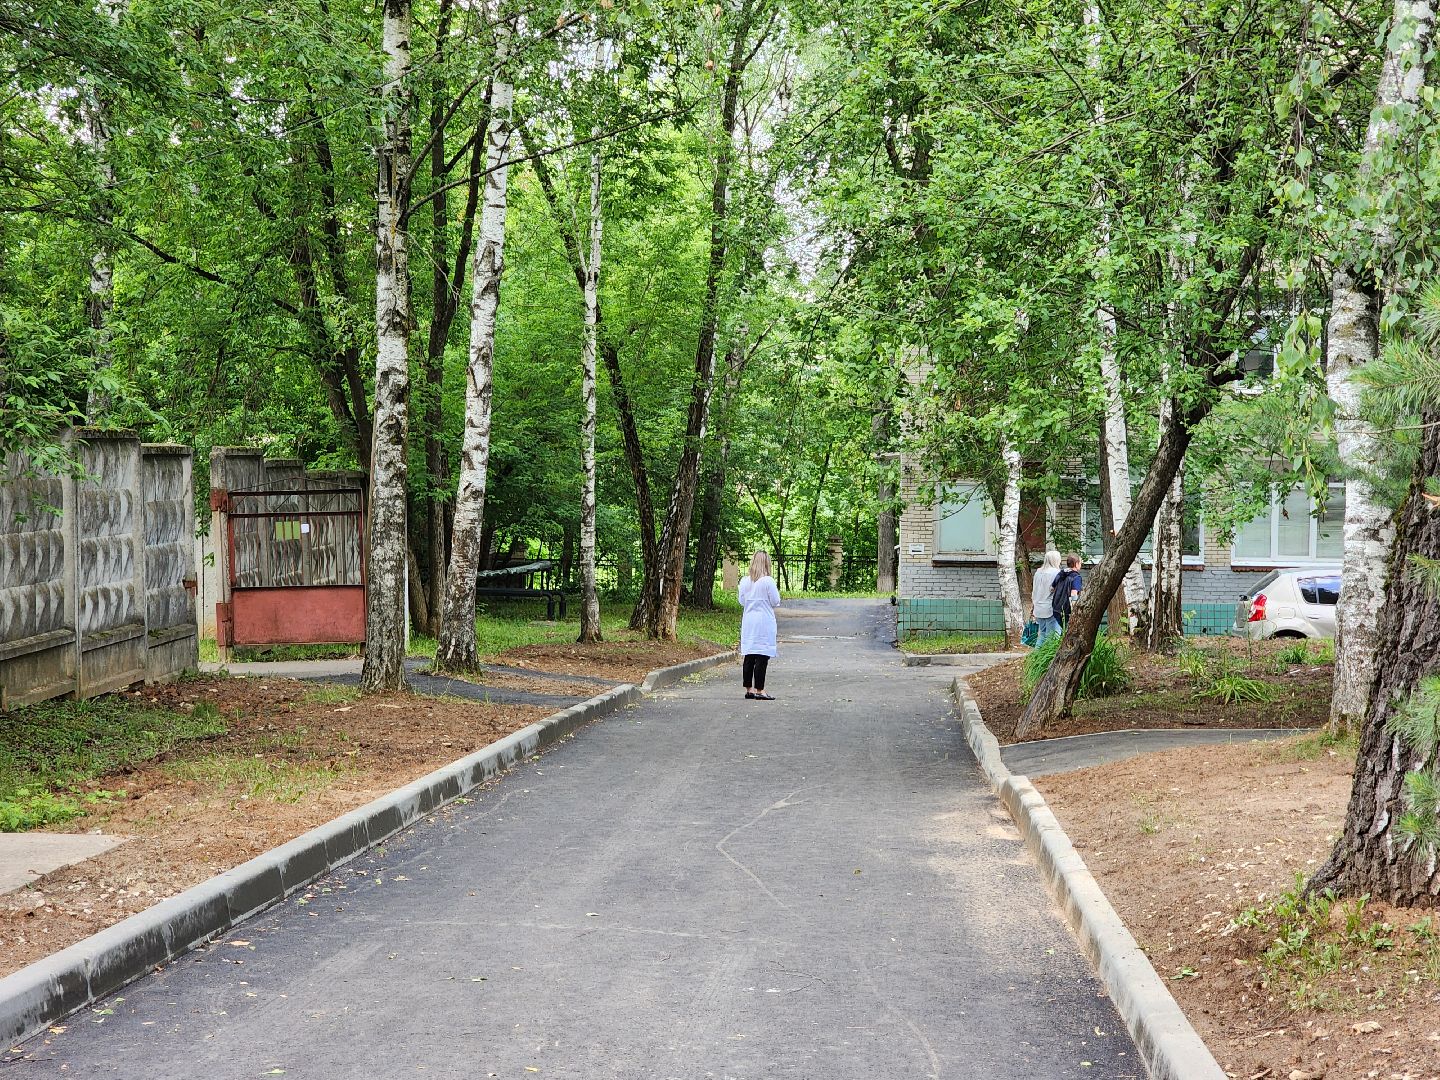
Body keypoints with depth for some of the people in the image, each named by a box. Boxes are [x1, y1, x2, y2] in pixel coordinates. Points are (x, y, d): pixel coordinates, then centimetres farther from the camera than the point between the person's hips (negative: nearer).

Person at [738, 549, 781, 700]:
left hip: (748, 622, 6)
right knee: (762, 657, -4)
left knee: (749, 657, 10)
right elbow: (775, 602, -8)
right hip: (764, 622, -6)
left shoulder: (744, 581, 3)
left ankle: (749, 689, 15)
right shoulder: (768, 581, -13)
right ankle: (759, 690, -4)